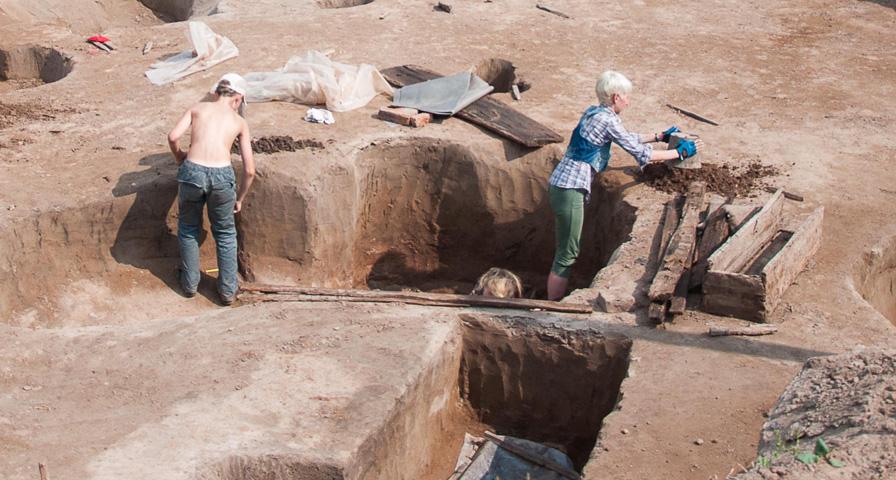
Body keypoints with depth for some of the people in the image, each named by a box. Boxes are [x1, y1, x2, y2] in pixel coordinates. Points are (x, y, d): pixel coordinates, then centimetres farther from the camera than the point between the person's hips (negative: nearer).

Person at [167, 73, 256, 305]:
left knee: (188, 229, 26)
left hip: (192, 172, 0)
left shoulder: (198, 108, 16)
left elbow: (173, 136, 1)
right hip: (222, 175, 0)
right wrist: (239, 198, 26)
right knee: (225, 234, 23)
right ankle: (228, 289, 29)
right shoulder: (240, 122, 16)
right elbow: (249, 170, 12)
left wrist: (179, 156, 22)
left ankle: (190, 283, 35)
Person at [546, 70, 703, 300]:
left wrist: (660, 136, 33)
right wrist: (680, 152, -1)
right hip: (570, 189, -10)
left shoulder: (593, 112, 14)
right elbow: (641, 154, -10)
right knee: (566, 255, -4)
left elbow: (627, 139, 30)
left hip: (561, 184, 10)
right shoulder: (608, 120, -14)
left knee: (566, 252, 15)